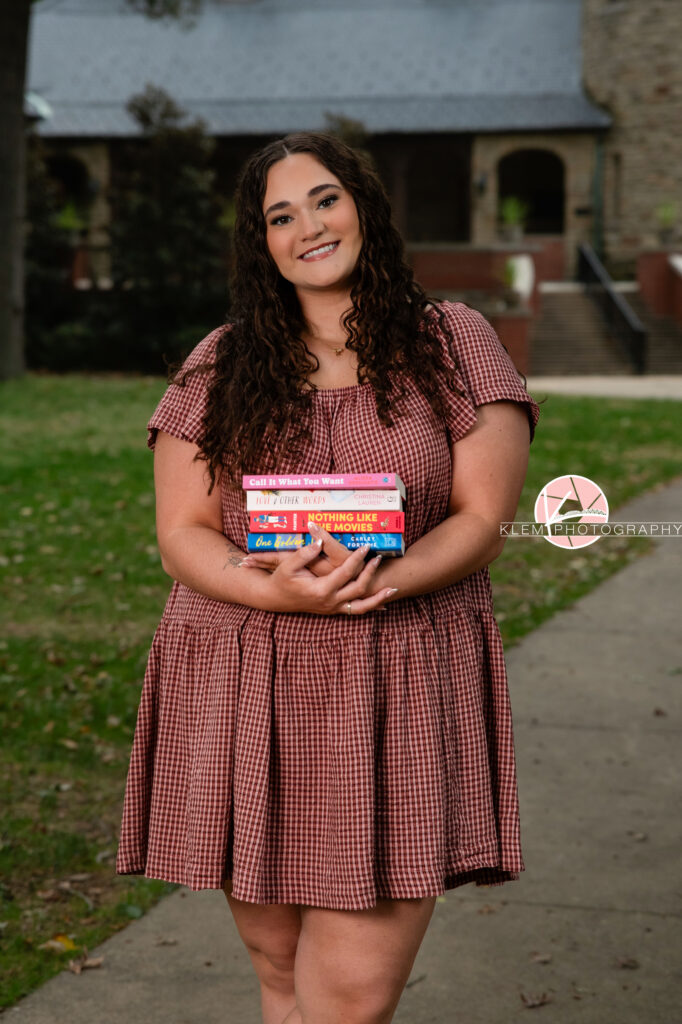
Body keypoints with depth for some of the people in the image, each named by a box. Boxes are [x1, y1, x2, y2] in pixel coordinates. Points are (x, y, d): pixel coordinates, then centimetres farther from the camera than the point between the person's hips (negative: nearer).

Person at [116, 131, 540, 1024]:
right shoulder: (221, 366, 9)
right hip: (243, 695, 2)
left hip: (400, 695, -2)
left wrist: (375, 581, -20)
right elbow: (182, 533, 4)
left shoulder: (451, 342, 5)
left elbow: (483, 521, -1)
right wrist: (278, 590, -17)